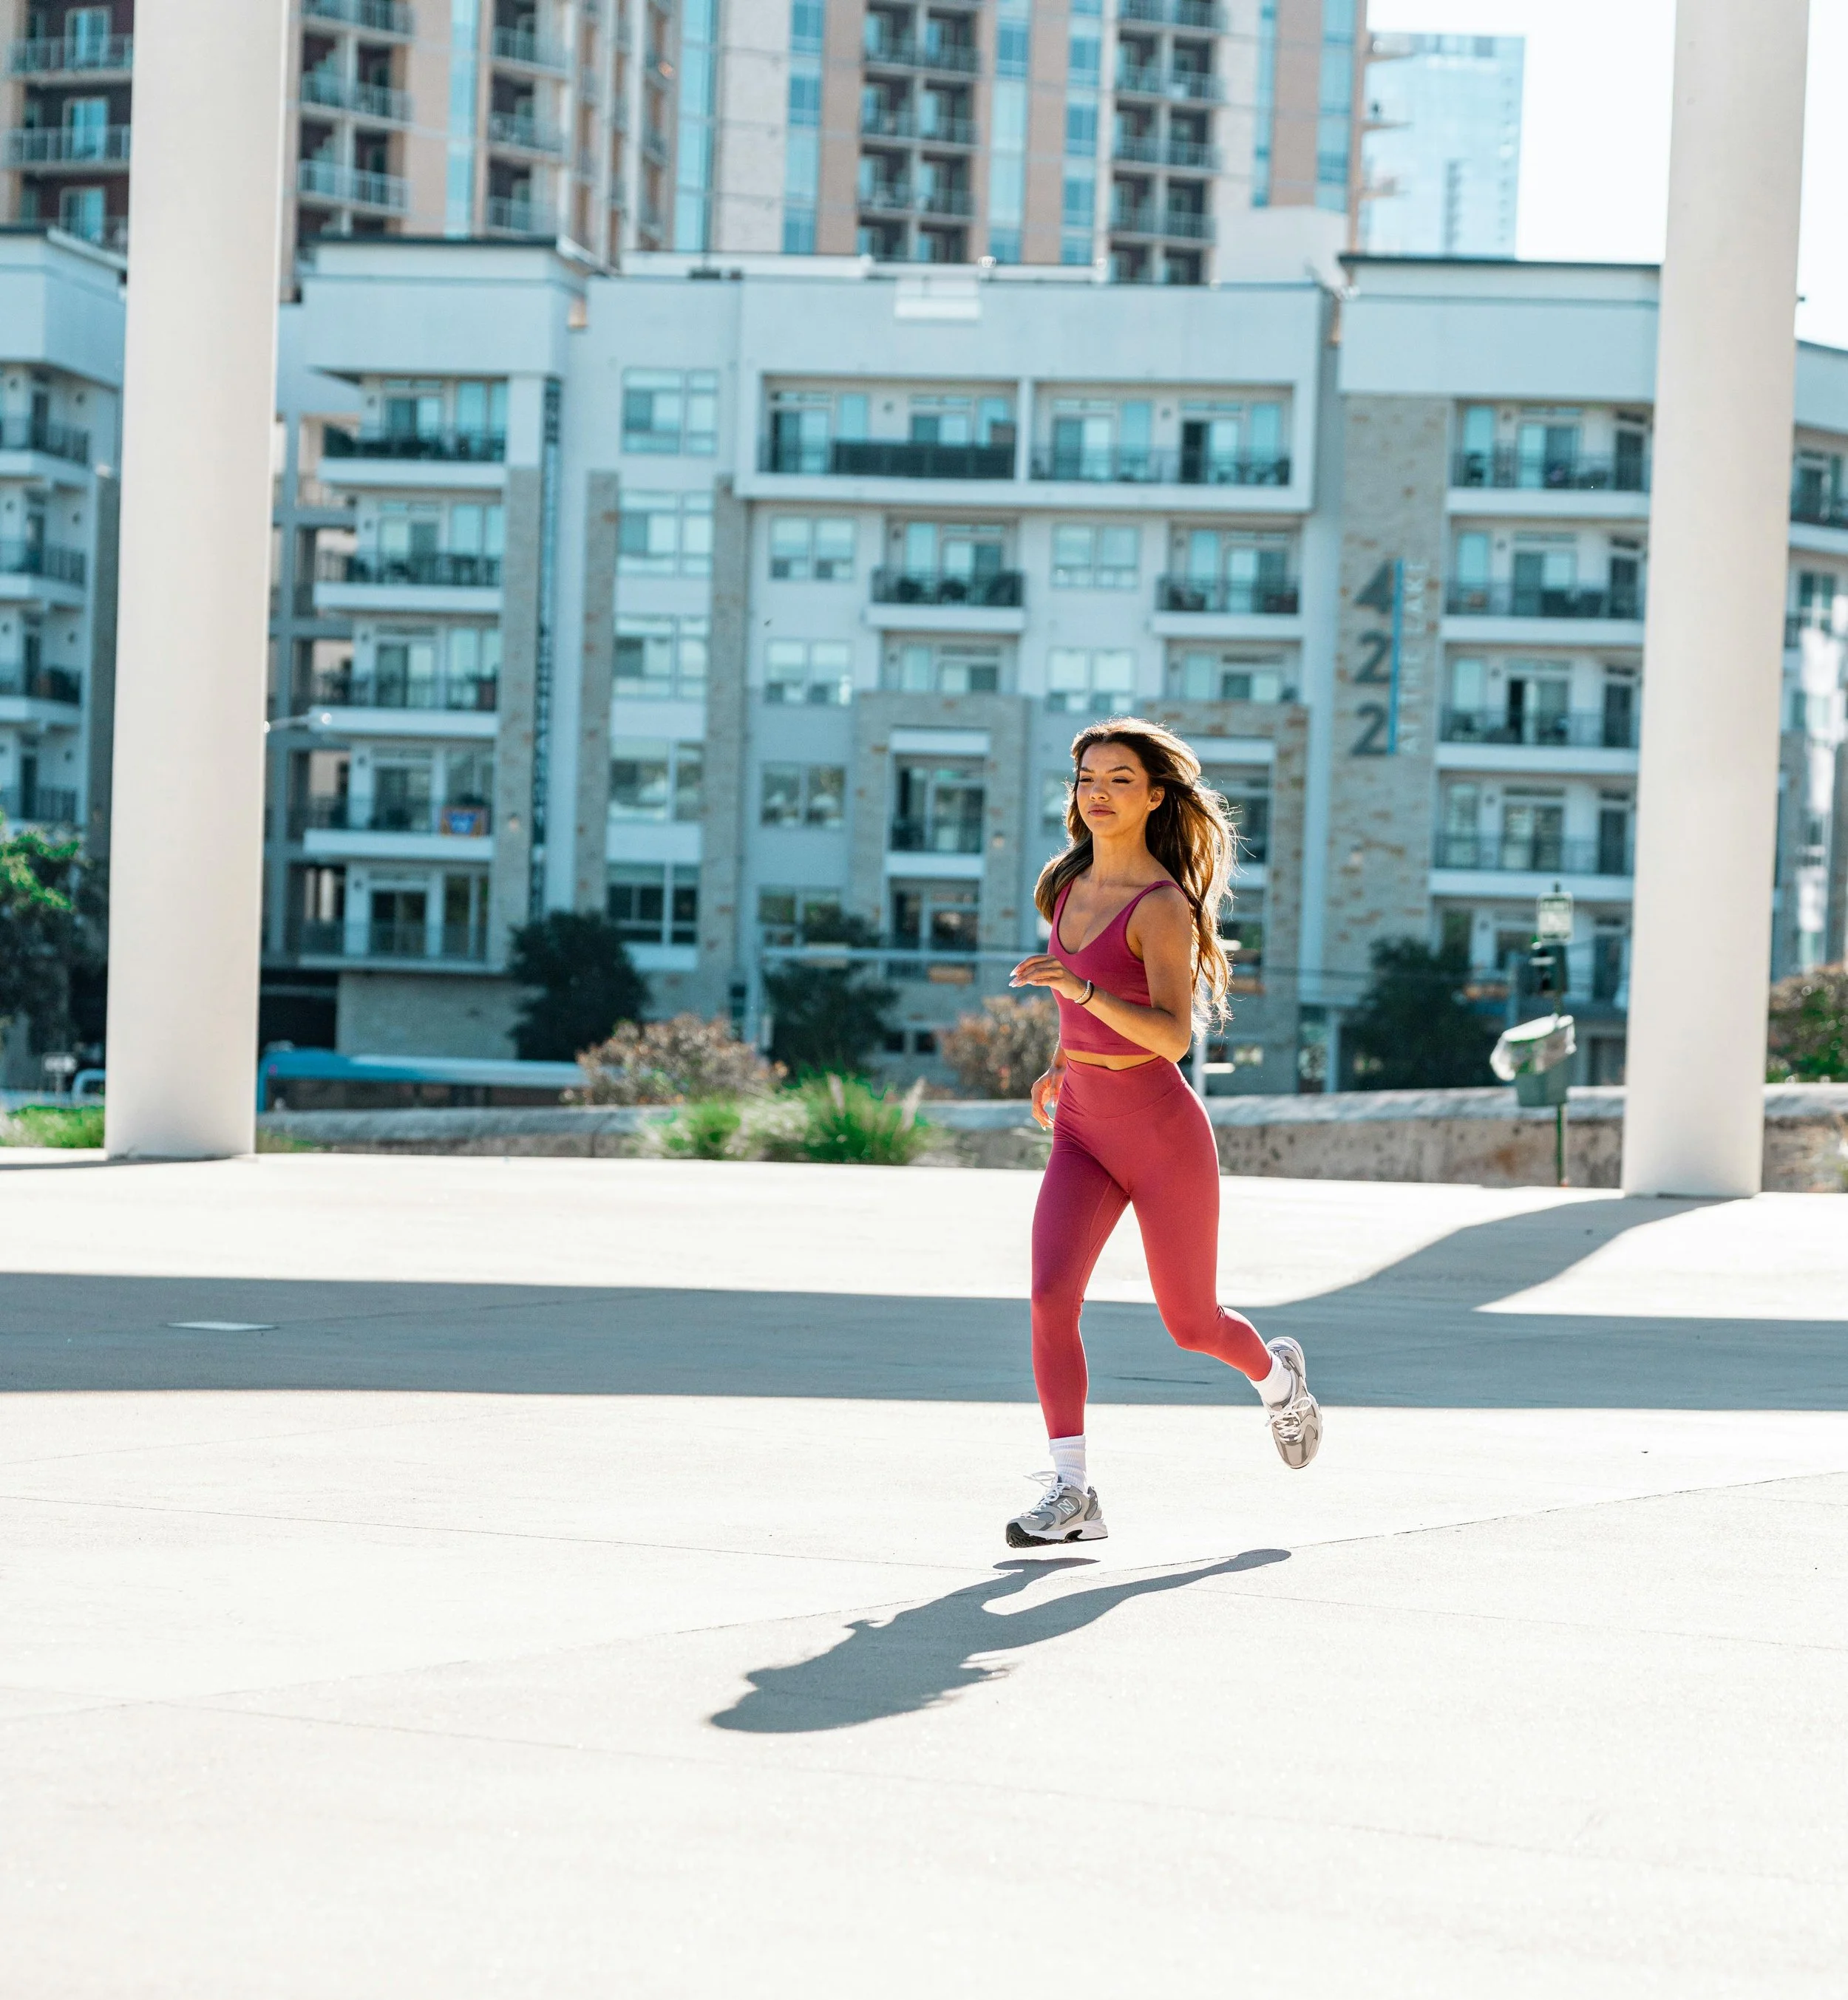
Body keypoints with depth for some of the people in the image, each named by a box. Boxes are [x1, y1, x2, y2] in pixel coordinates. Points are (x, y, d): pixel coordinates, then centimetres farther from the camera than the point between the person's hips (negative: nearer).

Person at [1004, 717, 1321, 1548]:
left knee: (1192, 1324, 11)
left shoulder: (1163, 905, -17)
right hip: (1082, 1134, 5)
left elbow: (1174, 1036, -29)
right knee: (1051, 1293, -17)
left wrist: (1080, 988, -40)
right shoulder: (1068, 884, 5)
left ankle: (1276, 1376, 45)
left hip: (1162, 1133, -5)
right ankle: (1071, 1493, -15)